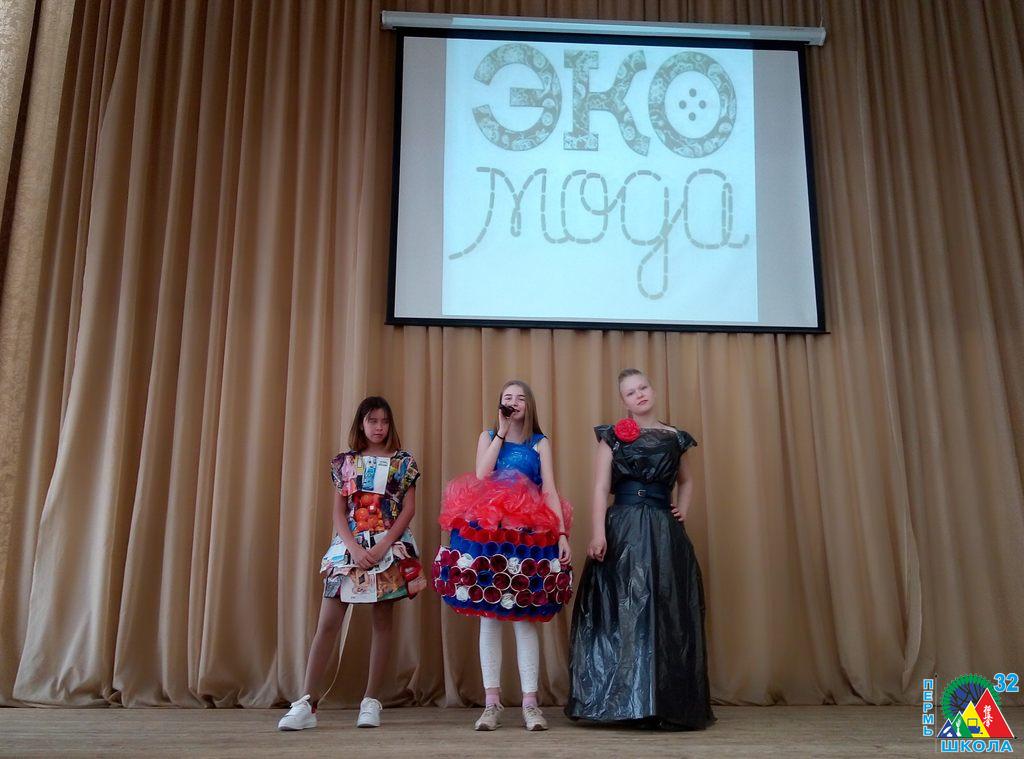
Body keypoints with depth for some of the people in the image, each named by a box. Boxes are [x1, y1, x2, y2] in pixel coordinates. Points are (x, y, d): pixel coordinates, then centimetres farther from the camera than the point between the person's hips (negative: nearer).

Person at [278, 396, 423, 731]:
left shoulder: (403, 461, 5)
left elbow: (409, 509, -1)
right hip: (349, 547, 1)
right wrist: (354, 548, -11)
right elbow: (339, 512, 4)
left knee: (382, 620, 3)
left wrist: (382, 547, -12)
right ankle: (307, 703, -3)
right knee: (327, 622, -5)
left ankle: (371, 701, 10)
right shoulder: (345, 462, 9)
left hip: (389, 547, -1)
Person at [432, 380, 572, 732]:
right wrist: (502, 432, -4)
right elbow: (481, 476, -7)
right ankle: (492, 702, 9)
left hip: (529, 533, -1)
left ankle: (530, 703, 6)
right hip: (487, 530, 1)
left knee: (525, 617, 0)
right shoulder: (488, 437, 12)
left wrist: (562, 533, -8)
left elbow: (550, 490, 2)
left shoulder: (540, 443, 9)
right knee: (489, 615, 2)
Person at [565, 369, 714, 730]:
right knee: (624, 611, -3)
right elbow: (601, 487, -4)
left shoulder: (674, 437, 13)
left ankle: (668, 704, 12)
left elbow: (686, 480, 29)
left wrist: (683, 510, 10)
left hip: (664, 532, 3)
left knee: (667, 612, 3)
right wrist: (598, 532, -14)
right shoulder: (612, 436, 4)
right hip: (623, 529, -3)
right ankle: (627, 702, 4)